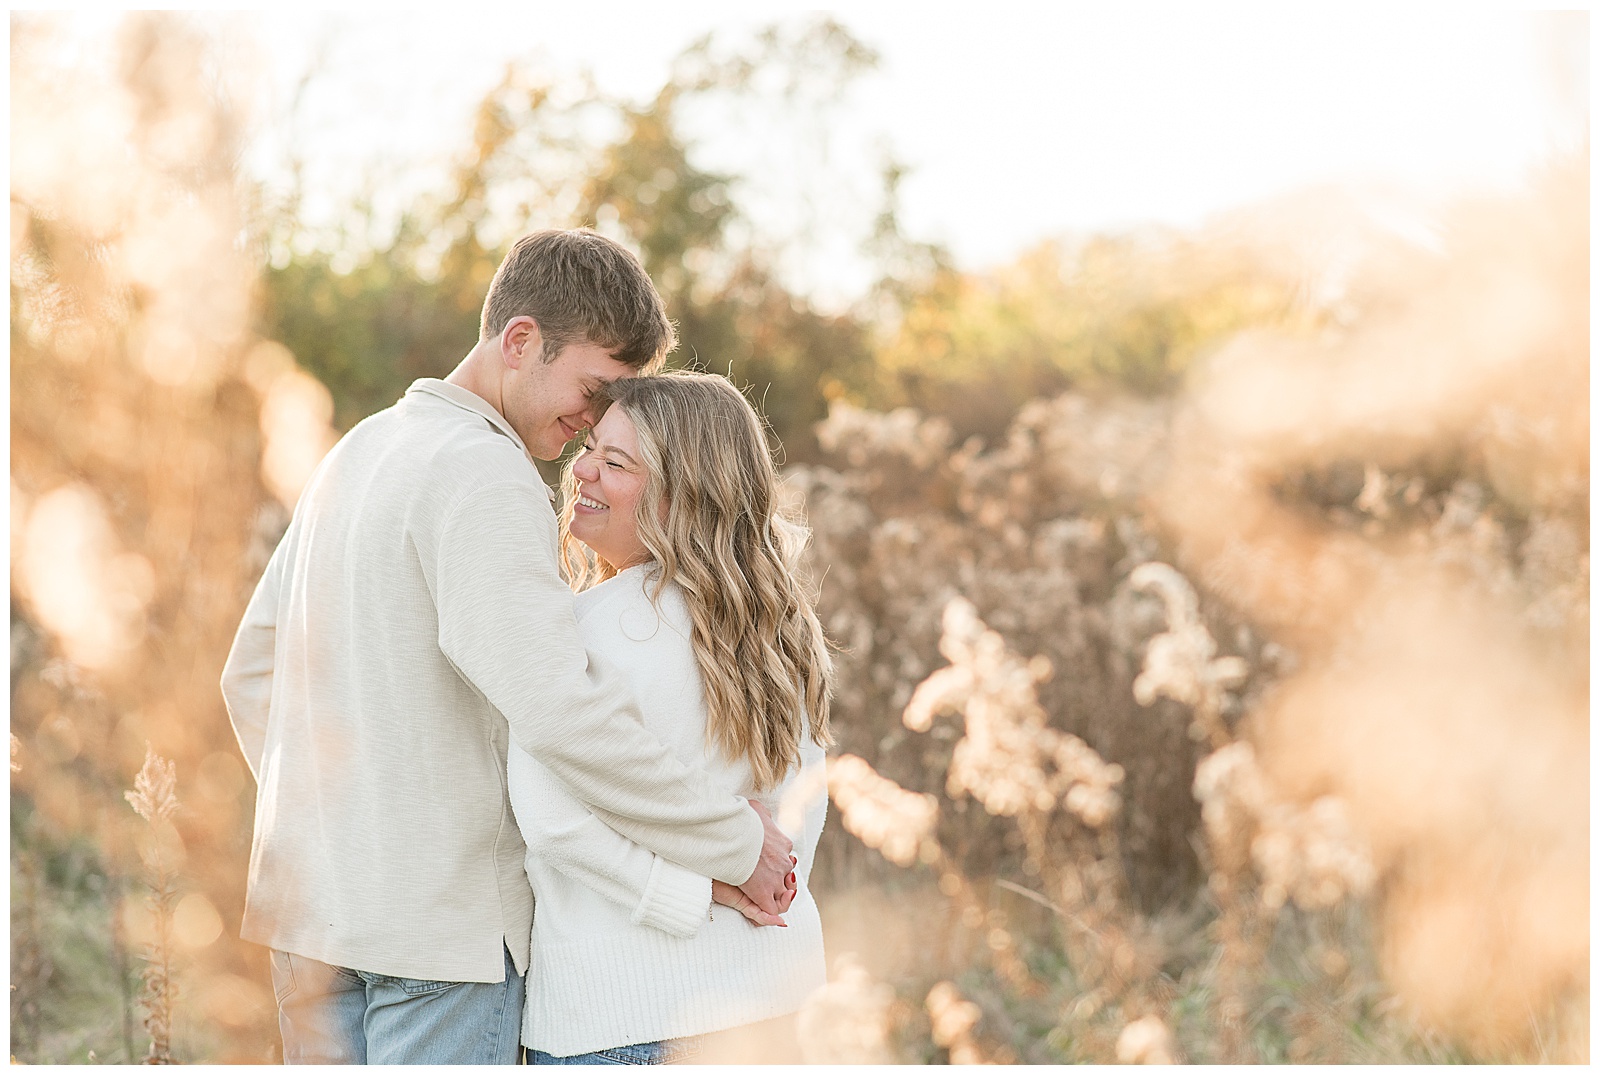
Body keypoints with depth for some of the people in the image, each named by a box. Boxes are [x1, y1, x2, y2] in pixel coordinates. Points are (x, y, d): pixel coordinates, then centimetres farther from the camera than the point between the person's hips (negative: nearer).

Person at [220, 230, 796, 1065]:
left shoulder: (357, 452, 13)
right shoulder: (482, 473, -17)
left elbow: (250, 673, 19)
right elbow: (559, 708, -28)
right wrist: (735, 841, -21)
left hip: (309, 898, 9)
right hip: (438, 915, -9)